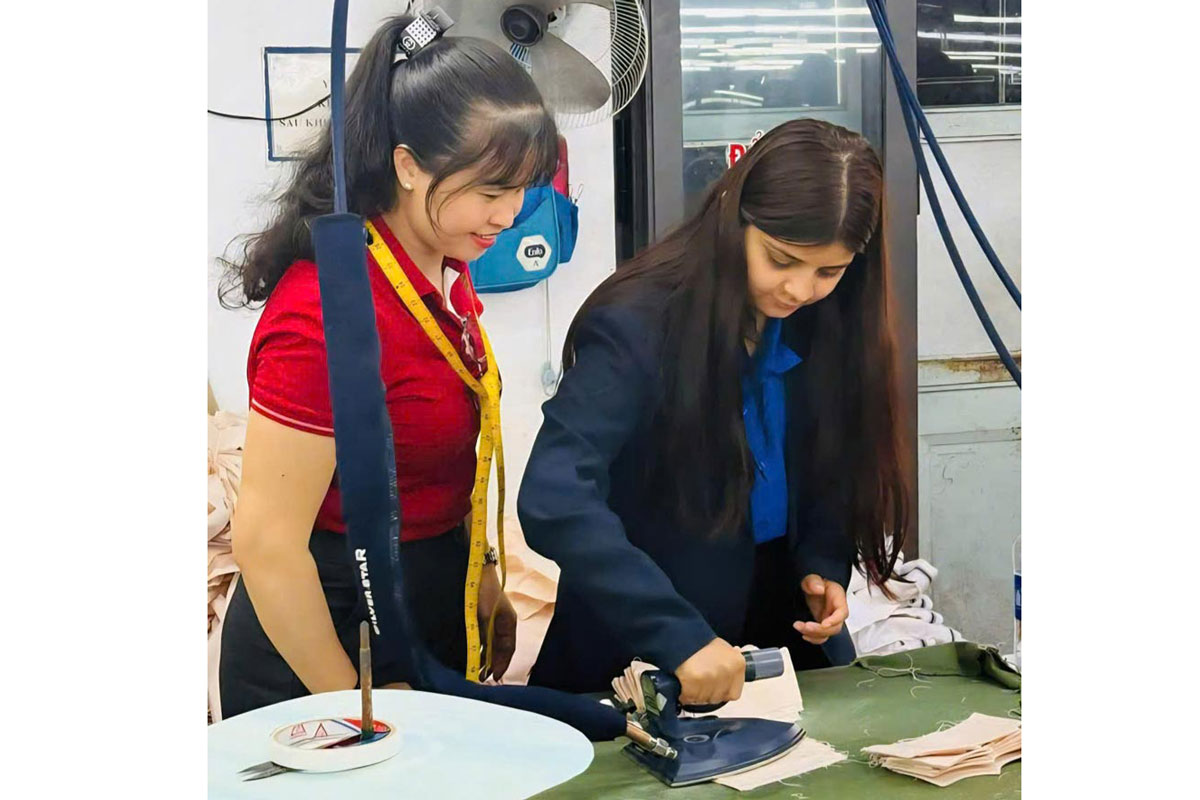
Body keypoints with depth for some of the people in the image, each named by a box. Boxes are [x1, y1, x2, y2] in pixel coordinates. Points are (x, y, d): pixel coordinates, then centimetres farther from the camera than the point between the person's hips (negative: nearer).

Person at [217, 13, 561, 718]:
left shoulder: (445, 273, 0)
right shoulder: (330, 312, -27)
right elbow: (266, 541, -24)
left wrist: (482, 578, 14)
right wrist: (355, 709, -15)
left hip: (432, 607, 8)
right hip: (332, 625, -8)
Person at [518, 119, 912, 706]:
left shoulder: (828, 327, -3)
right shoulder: (638, 326, -21)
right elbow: (554, 500, -31)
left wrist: (823, 563, -8)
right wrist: (679, 637, -37)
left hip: (784, 634, 5)